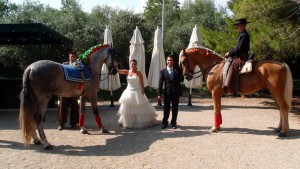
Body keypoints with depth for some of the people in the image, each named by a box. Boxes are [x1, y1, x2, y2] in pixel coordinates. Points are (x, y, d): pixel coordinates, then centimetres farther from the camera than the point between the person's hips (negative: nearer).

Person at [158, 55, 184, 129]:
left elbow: (182, 79, 3)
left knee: (175, 108, 8)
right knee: (166, 108, 5)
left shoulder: (177, 70, 5)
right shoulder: (163, 71, 1)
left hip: (176, 92, 1)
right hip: (167, 92, -1)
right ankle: (165, 123, 17)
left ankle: (174, 123, 20)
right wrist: (159, 94, -7)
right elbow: (160, 83, -2)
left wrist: (178, 73, -15)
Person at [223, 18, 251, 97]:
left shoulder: (244, 35, -13)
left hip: (242, 57, -11)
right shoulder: (242, 34, 18)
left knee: (233, 67, -30)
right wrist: (230, 53, 8)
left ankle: (236, 91, -37)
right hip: (239, 56, 11)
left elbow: (239, 48, -19)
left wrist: (229, 53, -12)